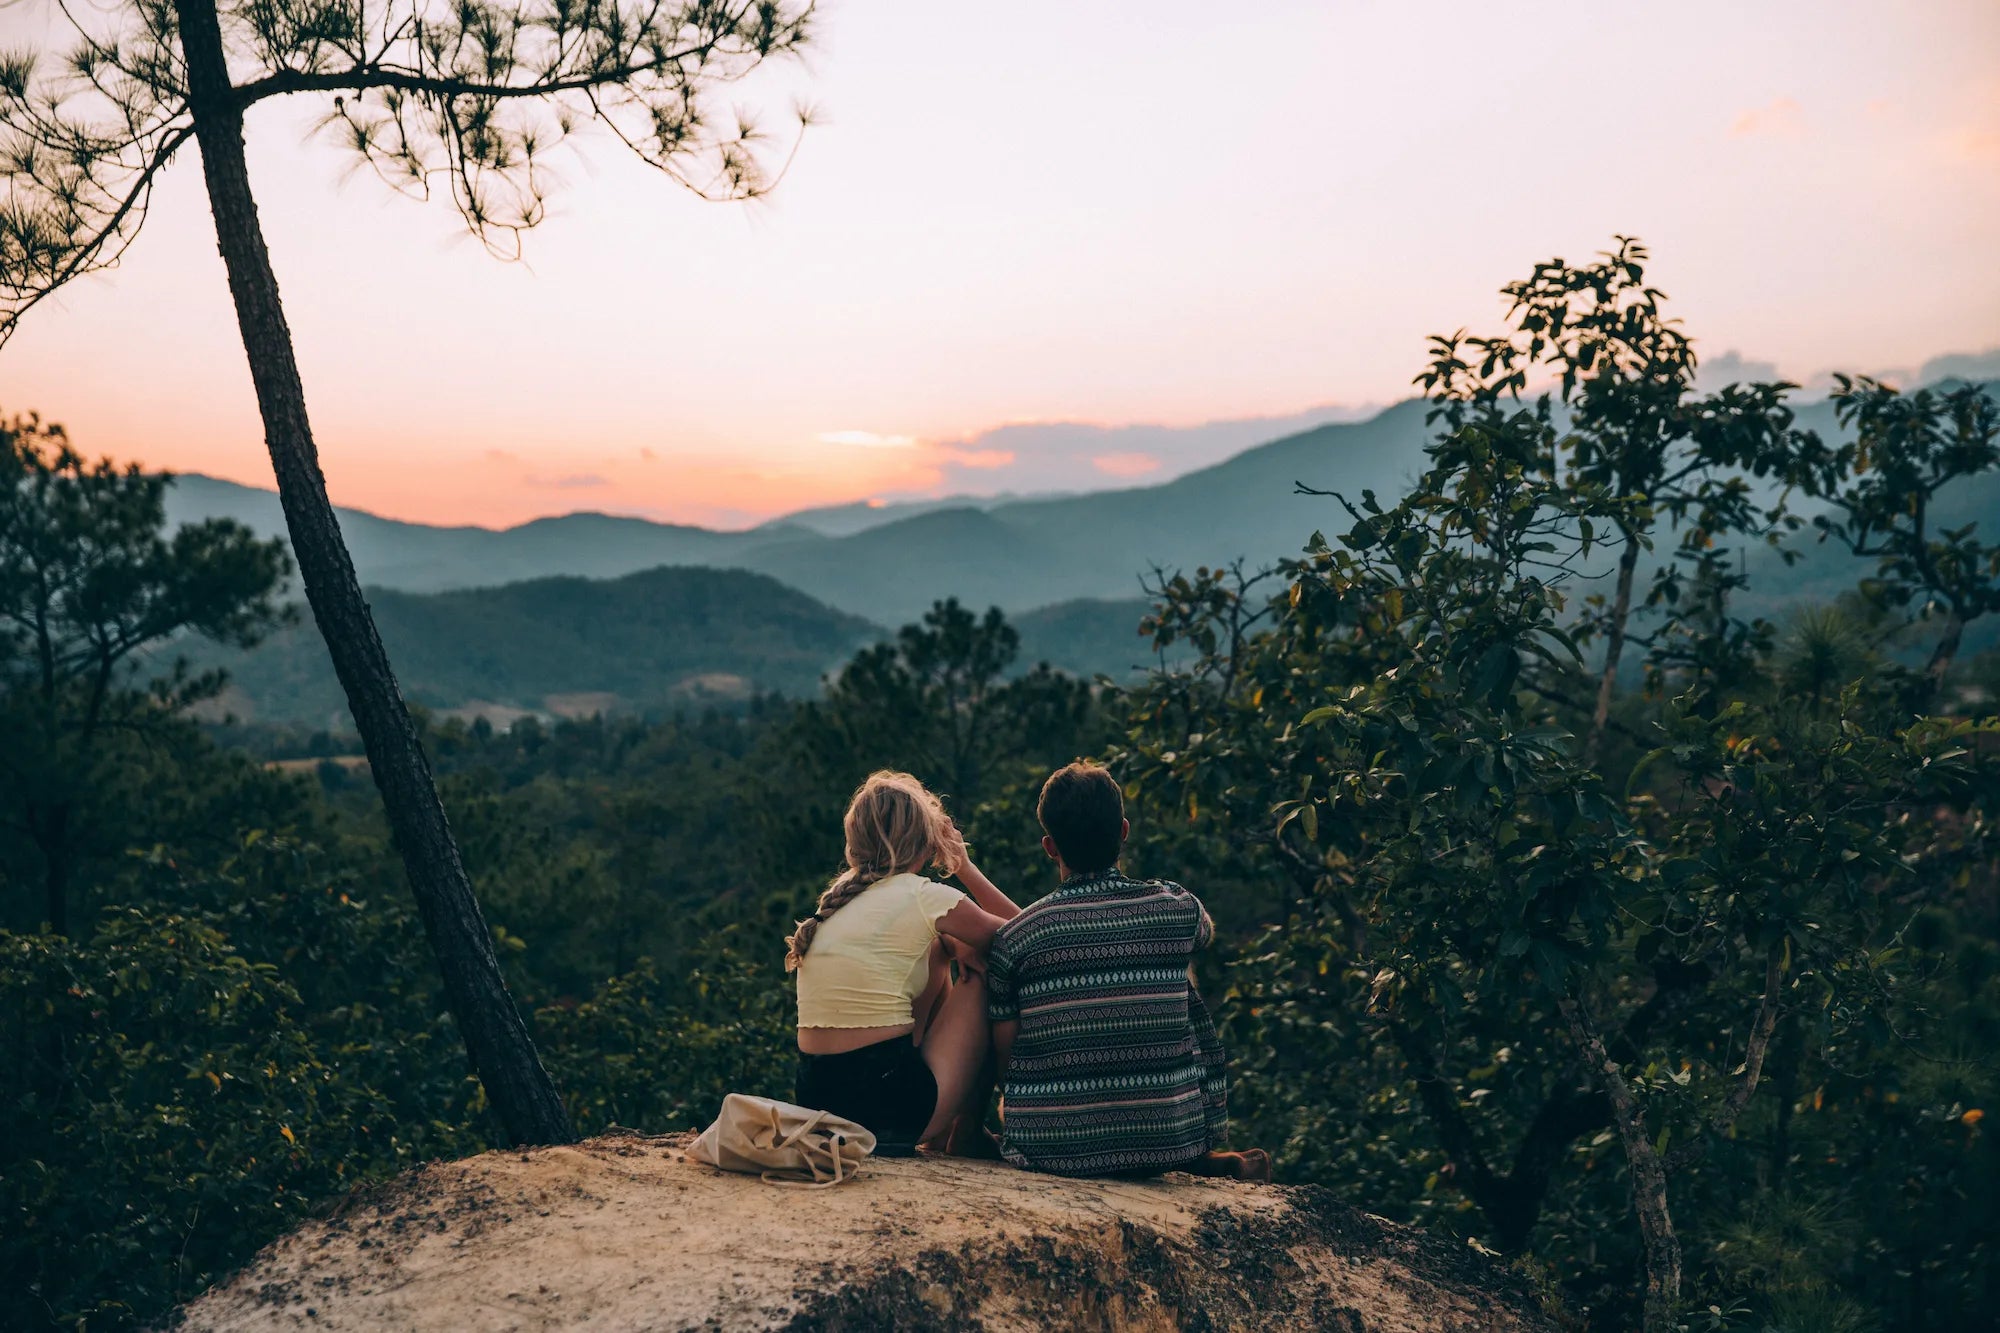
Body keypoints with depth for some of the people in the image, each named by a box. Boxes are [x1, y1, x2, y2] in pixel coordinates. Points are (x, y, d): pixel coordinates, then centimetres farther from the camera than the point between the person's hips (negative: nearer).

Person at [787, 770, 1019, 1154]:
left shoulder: (835, 896, 12)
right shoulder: (923, 896, -8)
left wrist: (958, 945, 12)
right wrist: (965, 867, 13)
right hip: (890, 1105, -7)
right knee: (983, 978, 12)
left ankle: (941, 1131, 32)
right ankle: (966, 1134, 24)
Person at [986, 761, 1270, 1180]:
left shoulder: (1013, 938, -8)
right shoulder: (1178, 909, -4)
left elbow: (1002, 1059, -2)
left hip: (1046, 1148, -1)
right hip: (1168, 1141, 2)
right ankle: (1203, 1155, 30)